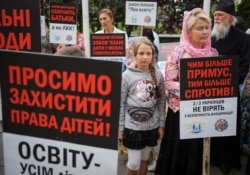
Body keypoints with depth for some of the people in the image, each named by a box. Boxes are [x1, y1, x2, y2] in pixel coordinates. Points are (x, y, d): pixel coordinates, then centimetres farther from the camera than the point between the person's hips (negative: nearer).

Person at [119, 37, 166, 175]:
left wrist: (161, 124, 4)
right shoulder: (127, 75, -9)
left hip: (151, 126, 3)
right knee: (134, 162, 1)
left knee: (144, 158, 17)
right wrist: (120, 127, -4)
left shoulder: (158, 75, -2)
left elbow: (161, 101, 5)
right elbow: (121, 103, -5)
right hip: (132, 126, -3)